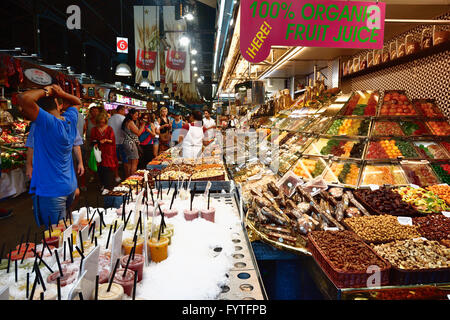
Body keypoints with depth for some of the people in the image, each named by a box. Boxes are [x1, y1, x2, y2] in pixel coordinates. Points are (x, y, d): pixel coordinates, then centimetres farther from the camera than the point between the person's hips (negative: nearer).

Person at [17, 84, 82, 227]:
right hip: (70, 187, 8)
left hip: (51, 191, -8)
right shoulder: (70, 119, 0)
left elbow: (23, 98, -31)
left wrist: (45, 91, -14)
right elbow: (77, 102, 20)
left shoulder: (46, 122, -20)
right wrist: (61, 93, 1)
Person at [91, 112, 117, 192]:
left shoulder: (109, 129, 3)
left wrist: (106, 140, -17)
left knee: (108, 168, -10)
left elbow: (112, 141, 1)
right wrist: (95, 143, -9)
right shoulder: (94, 129, 10)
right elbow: (92, 140, 12)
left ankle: (108, 187, -8)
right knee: (100, 169, 3)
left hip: (108, 152, -3)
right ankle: (103, 185, 17)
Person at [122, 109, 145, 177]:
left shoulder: (127, 122, 15)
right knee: (134, 162, -5)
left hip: (128, 143, 10)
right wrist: (143, 125, -9)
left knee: (129, 163, 14)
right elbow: (138, 133, -14)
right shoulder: (130, 122, -15)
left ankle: (128, 178, 19)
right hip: (131, 143, -10)